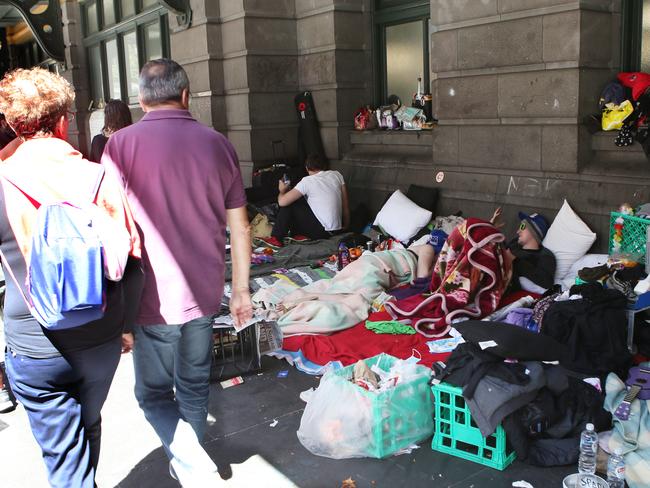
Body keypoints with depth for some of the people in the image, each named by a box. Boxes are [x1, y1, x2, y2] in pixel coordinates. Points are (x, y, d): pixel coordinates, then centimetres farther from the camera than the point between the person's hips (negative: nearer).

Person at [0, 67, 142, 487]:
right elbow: (133, 252, -5)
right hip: (101, 341, 3)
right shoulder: (101, 179, -11)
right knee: (89, 427, 27)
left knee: (63, 453, 11)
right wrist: (123, 319, 10)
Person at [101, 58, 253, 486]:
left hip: (154, 296, -3)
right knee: (194, 386, 21)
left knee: (154, 392, 14)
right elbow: (240, 227, 4)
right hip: (204, 291, 4)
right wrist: (241, 290, 13)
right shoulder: (217, 144, 0)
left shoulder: (123, 144, -10)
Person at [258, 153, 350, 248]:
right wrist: (345, 225, 20)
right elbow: (345, 204, 7)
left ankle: (276, 239, 2)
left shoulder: (307, 181, -11)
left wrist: (282, 191, 10)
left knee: (288, 204, 3)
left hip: (323, 232, -6)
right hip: (337, 229, 7)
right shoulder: (337, 175, 4)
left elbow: (282, 202, -13)